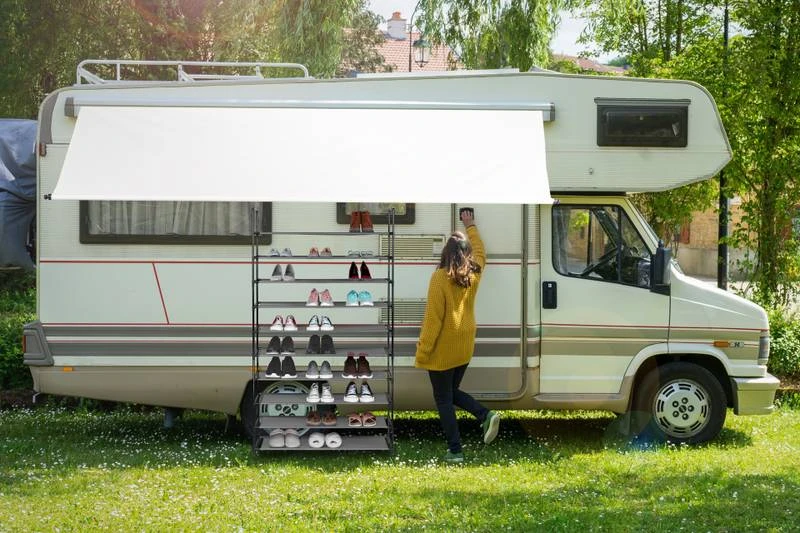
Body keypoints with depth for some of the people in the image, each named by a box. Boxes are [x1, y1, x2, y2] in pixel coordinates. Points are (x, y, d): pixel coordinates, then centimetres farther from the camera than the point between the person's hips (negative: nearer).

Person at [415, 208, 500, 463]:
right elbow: (480, 252, 24)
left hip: (443, 350, -6)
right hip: (464, 348, 6)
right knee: (452, 392, 22)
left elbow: (433, 318, -18)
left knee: (444, 400, 4)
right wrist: (470, 226, 38)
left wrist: (422, 352, -14)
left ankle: (455, 451, 2)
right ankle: (486, 416, 0)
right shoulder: (473, 274, 0)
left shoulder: (440, 278, -17)